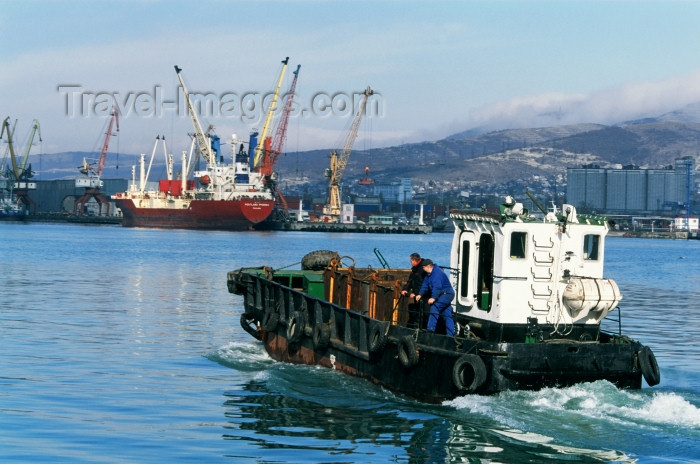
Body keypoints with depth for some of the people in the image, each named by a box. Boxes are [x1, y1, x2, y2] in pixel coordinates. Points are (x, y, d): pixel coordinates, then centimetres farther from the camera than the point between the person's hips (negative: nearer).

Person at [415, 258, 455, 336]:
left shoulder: (437, 272, -19)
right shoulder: (429, 274, 13)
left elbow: (437, 286, -29)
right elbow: (425, 285, 15)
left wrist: (433, 298, -35)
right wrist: (420, 294, 3)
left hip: (446, 294, -11)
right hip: (445, 295, 11)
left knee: (434, 308, -20)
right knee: (447, 315, 9)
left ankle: (430, 329, -23)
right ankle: (450, 334, 10)